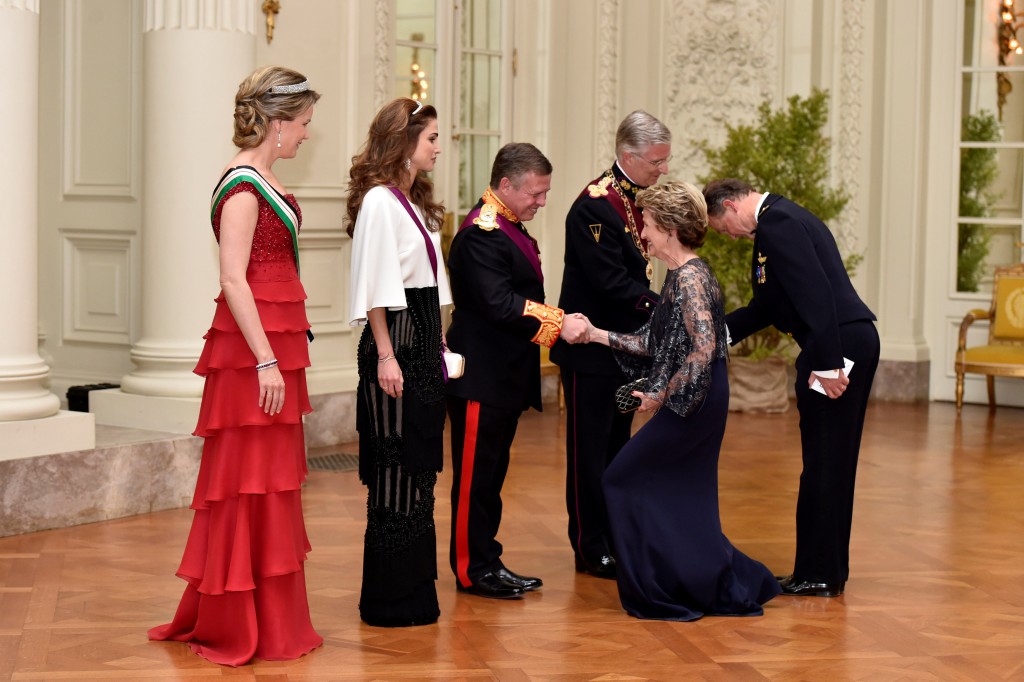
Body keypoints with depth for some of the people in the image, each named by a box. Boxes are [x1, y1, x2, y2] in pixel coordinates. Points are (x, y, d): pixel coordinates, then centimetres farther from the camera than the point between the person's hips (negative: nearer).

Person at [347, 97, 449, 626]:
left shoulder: (416, 202, 16)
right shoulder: (379, 201, -12)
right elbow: (376, 289, -16)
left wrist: (437, 346, 14)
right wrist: (386, 357, -19)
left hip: (424, 343, 10)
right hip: (395, 343, -10)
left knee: (418, 468, 13)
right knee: (395, 470, -4)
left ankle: (413, 591, 21)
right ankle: (390, 600, 4)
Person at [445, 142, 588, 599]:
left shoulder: (510, 228, 15)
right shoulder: (481, 233, -18)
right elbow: (500, 304, -26)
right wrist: (558, 324, -24)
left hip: (506, 376, 10)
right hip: (481, 376, -10)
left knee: (492, 472, 14)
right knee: (475, 473, -1)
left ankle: (487, 562, 22)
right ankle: (471, 570, 6)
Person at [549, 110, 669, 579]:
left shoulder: (636, 198, 8)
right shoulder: (595, 205, -20)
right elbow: (611, 283, -24)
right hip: (591, 348, -9)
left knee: (616, 445, 15)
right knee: (590, 449, 1)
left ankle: (615, 538, 24)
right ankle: (591, 549, 8)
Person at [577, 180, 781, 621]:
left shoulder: (690, 278, -17)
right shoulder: (680, 275, 13)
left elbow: (703, 349, -26)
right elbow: (654, 343, 16)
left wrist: (661, 395, -20)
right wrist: (599, 336, 14)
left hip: (692, 404, -9)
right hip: (690, 404, 9)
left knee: (624, 480, 0)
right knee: (682, 498, 14)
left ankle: (658, 594, 6)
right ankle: (733, 584, 20)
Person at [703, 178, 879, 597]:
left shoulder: (777, 224, -12)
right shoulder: (780, 218, 21)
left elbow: (815, 292, -22)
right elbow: (768, 305, 24)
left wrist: (826, 364, -23)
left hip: (838, 343, -11)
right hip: (854, 342, 11)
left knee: (823, 464, -2)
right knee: (832, 463, 15)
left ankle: (817, 574, 6)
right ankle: (830, 571, 24)